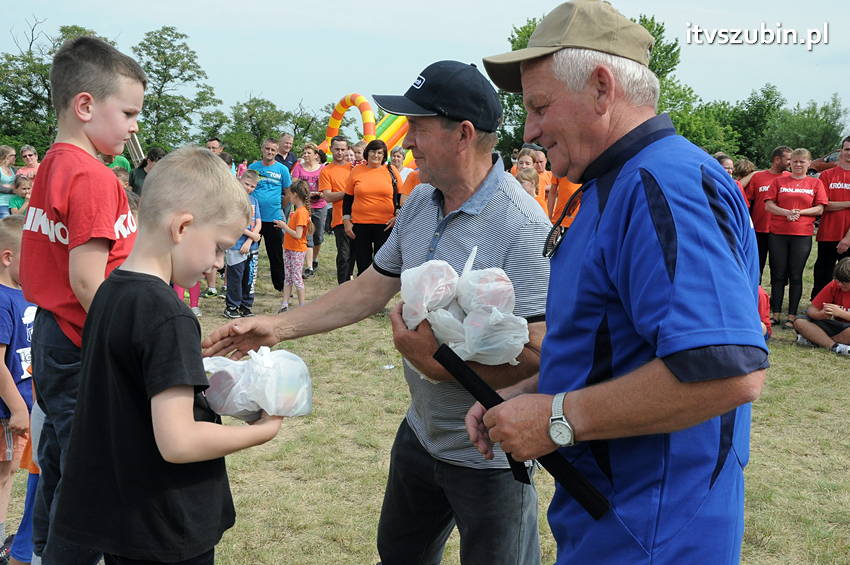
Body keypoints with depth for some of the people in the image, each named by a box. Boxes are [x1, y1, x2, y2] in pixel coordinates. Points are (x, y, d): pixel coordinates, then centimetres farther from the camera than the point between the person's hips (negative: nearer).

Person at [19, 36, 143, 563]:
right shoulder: (94, 178, -19)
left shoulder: (51, 167, 9)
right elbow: (88, 282, -23)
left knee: (60, 461, 21)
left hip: (53, 338, 10)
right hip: (85, 353, -9)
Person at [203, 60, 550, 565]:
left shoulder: (522, 226, -25)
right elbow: (370, 290, 8)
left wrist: (442, 365, -28)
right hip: (421, 433, 8)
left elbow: (536, 351, -28)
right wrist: (279, 326, 3)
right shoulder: (419, 204, 1)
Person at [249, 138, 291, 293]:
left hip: (274, 218, -1)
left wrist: (280, 206, 0)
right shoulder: (252, 167, 6)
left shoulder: (282, 169, 2)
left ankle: (281, 286, 17)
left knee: (277, 254, 6)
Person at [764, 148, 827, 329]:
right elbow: (768, 205, 2)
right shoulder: (779, 181, 9)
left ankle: (792, 317, 7)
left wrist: (800, 212, -13)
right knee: (778, 276, 3)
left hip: (802, 235, -1)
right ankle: (776, 315, 9)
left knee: (795, 276, 2)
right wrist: (786, 212, -14)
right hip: (778, 234, 1)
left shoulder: (815, 183, 8)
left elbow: (820, 209, 3)